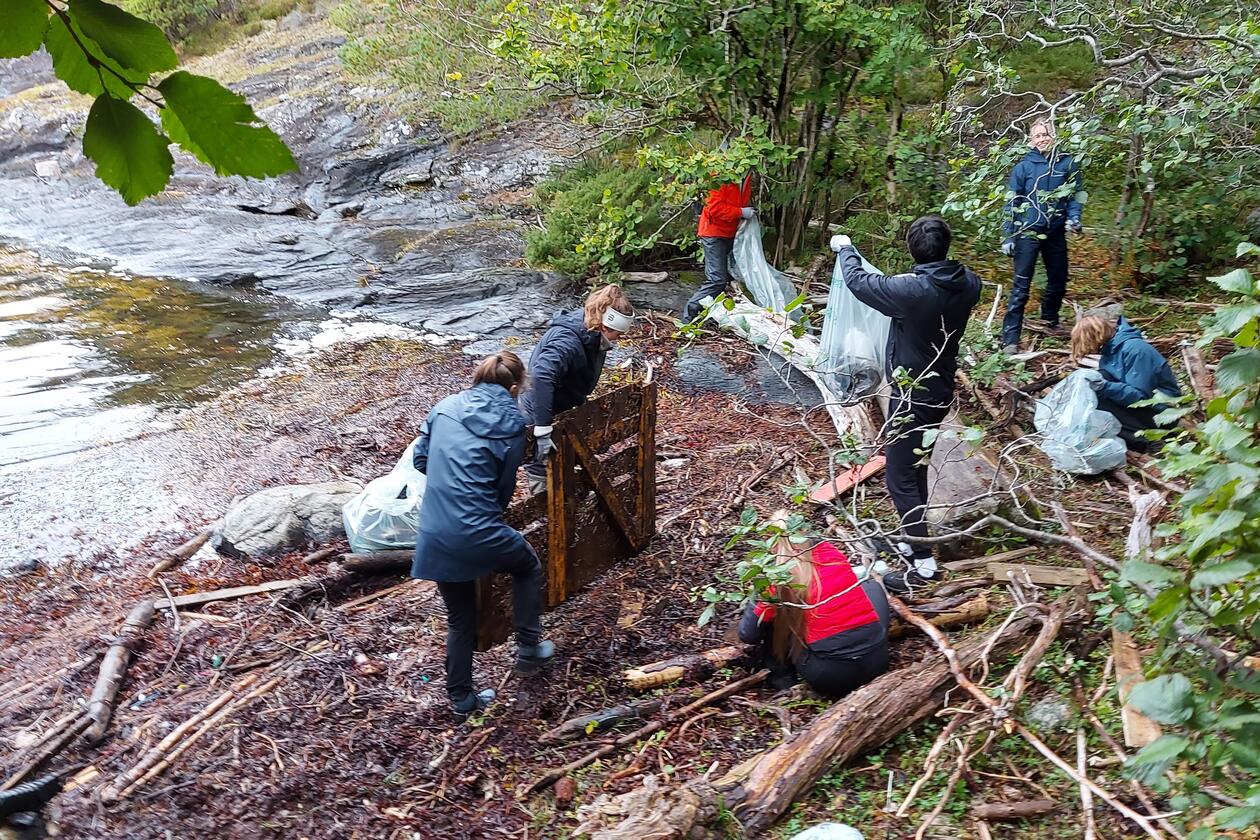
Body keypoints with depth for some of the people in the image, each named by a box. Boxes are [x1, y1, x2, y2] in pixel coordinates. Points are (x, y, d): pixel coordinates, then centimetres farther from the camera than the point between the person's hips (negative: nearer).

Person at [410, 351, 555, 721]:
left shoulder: (445, 407, 7)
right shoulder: (512, 423, -2)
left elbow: (420, 459, 14)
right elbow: (505, 488, 3)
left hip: (434, 535, 4)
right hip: (477, 534, -4)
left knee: (459, 619, 23)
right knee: (529, 566, 29)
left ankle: (461, 698, 33)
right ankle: (528, 647, 31)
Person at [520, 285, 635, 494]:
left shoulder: (591, 336, -4)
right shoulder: (567, 341, -33)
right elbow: (541, 376, -47)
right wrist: (543, 429, -50)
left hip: (563, 414, 9)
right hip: (538, 418, -9)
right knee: (542, 479, 1)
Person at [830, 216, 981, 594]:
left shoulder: (911, 290, -27)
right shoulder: (968, 284, -7)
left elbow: (858, 281, -10)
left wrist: (845, 249, 9)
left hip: (912, 396, -8)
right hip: (941, 390, 8)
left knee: (900, 478, 1)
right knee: (915, 469, 22)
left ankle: (923, 565, 3)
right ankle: (914, 540, 35)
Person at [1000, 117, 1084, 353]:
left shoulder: (1067, 164, 3)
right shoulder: (1023, 168, -3)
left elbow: (1075, 194, 8)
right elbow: (1012, 204, -1)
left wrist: (1074, 217, -11)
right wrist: (1008, 236, -5)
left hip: (1056, 234, 4)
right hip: (1028, 234, -4)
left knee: (1059, 280, 17)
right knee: (1021, 287, -7)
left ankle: (1050, 320, 40)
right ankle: (1010, 338, -7)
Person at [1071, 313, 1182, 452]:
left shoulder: (1134, 349, -21)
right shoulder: (1110, 348, 5)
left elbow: (1139, 396, -26)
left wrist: (1105, 386, -37)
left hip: (1159, 412, -9)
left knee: (1099, 404, -24)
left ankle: (1139, 439, -20)